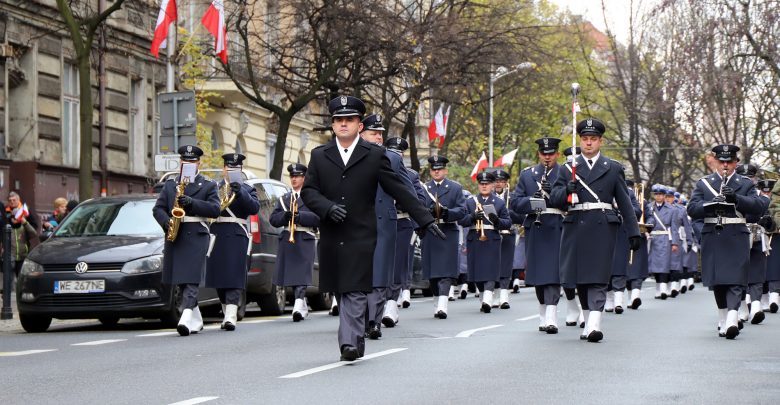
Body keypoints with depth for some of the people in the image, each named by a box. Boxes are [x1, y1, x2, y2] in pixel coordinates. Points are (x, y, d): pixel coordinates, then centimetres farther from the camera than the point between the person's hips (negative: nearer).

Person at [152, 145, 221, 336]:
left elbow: (215, 209, -5)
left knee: (191, 280, -16)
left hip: (196, 236, -5)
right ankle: (196, 320, 22)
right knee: (181, 282, 10)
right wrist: (166, 223, -10)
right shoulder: (170, 184, 17)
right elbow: (158, 208, 10)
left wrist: (192, 203, -17)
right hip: (174, 236, 5)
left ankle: (186, 319, -27)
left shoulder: (208, 185, 7)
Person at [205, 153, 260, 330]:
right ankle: (228, 313, 21)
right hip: (217, 236, 3)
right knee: (219, 278, 7)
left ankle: (231, 316, -21)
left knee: (234, 277, -12)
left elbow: (255, 208, -7)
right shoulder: (213, 188, 14)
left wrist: (240, 193, -19)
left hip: (237, 237, -2)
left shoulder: (247, 189, 11)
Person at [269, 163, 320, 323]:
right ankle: (303, 306, 20)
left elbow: (318, 217, -9)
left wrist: (299, 216, -19)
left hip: (305, 239, -5)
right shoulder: (283, 198, 20)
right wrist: (285, 216, -9)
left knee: (301, 273, -15)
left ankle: (298, 307, -25)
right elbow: (273, 219, 10)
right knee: (291, 274, 7)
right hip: (287, 240, 5)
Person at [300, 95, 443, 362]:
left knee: (355, 291, -12)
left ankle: (349, 342, -18)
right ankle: (356, 342, 21)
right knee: (342, 292, 9)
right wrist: (328, 207, -16)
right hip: (331, 237, 3)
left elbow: (399, 190, 5)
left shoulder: (375, 156, 3)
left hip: (361, 236, -3)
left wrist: (425, 220, 3)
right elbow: (308, 191, 4)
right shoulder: (319, 156, 10)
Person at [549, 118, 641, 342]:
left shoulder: (613, 168, 10)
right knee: (580, 278, 6)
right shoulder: (569, 168, 12)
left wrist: (634, 231, 4)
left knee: (598, 277, -11)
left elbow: (624, 202, 9)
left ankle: (594, 325, -20)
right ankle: (588, 321, 18)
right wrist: (567, 190, -15)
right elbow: (554, 199, 6)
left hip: (603, 228, -2)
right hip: (576, 227, 2)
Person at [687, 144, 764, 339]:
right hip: (712, 237, 2)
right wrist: (711, 205, -17)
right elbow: (692, 209, 1)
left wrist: (736, 198, -18)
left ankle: (732, 318, -23)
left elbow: (759, 207, -4)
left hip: (737, 237, -2)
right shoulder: (703, 183, 12)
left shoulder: (746, 184, 10)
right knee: (717, 280, 5)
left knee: (735, 279, -12)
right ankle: (723, 318, 17)